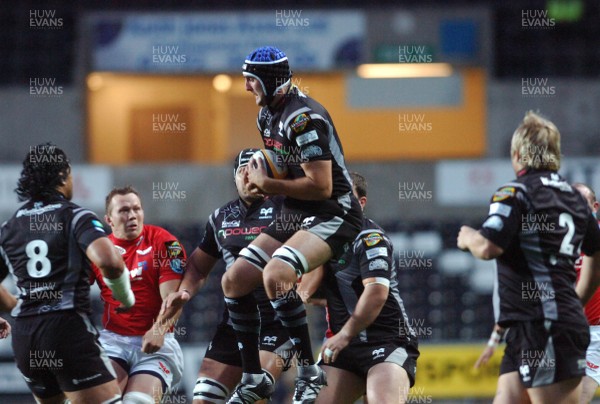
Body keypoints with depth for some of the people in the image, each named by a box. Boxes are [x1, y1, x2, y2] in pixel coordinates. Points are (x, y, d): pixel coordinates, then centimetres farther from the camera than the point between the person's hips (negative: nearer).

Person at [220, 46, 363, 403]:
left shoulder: (303, 118, -20)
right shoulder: (268, 114, 10)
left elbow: (320, 187, -25)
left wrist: (267, 184, -15)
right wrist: (260, 181, 3)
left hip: (332, 215, -10)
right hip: (294, 215, 10)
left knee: (275, 275, -32)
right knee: (234, 281, 4)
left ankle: (309, 371, -20)